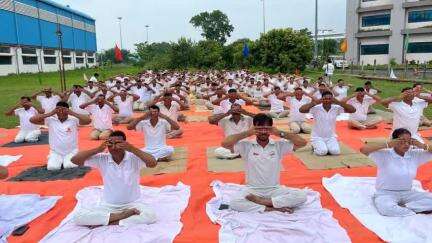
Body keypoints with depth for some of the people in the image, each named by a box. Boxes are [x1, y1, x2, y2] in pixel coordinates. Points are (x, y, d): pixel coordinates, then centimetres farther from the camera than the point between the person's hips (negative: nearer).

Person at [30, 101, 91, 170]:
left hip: (71, 152, -1)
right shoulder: (51, 120, 1)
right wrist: (50, 113, -13)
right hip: (55, 152, 1)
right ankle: (60, 161, 10)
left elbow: (88, 120, -20)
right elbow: (32, 120, -6)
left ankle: (65, 161, 9)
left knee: (70, 166, -26)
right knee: (52, 167, -23)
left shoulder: (74, 120, -5)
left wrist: (72, 113, -20)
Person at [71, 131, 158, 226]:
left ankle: (107, 221, -17)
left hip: (131, 204, -1)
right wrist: (98, 149, -18)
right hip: (107, 205, 2)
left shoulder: (134, 158, -12)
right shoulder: (102, 159, -6)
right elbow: (75, 160, -9)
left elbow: (153, 163, -29)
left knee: (150, 215, -31)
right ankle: (120, 216, -15)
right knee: (78, 216, -21)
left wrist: (132, 149, -29)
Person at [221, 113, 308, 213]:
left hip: (275, 190, 2)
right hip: (253, 191, -1)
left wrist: (280, 133, -11)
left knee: (301, 196, -23)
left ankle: (262, 202, -18)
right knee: (234, 203, -30)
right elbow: (225, 143, -15)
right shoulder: (246, 146, -3)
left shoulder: (279, 145, 0)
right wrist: (247, 133, -14)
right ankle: (273, 207, -20)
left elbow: (302, 142, -8)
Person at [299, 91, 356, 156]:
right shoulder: (316, 108, -14)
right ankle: (315, 147, 9)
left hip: (331, 137, 2)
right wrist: (315, 103, -34)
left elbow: (353, 110, -14)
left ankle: (328, 146, 12)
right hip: (317, 137, -2)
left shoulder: (336, 108, -6)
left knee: (335, 151, -22)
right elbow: (301, 110, -26)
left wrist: (339, 102, -25)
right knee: (322, 151, -26)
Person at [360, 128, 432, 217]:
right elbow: (363, 149, -29)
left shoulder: (415, 154, 1)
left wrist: (421, 145, -12)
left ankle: (403, 207, -16)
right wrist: (387, 144, -30)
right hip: (386, 193, -5)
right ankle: (416, 212, -16)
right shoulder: (384, 155, -15)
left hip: (407, 193, 5)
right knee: (387, 208, -37)